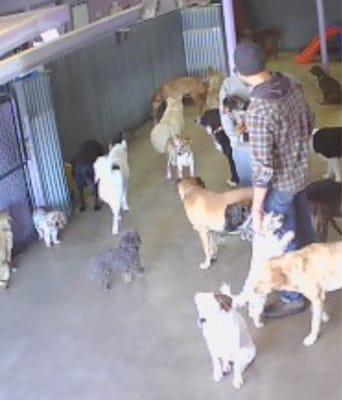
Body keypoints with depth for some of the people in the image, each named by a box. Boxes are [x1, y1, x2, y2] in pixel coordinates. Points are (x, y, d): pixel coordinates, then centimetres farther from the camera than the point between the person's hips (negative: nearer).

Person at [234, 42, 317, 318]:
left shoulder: (258, 111, -33)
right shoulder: (293, 84, -9)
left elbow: (263, 168, -28)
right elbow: (310, 123, 8)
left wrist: (256, 208, -17)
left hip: (279, 184, -8)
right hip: (301, 172, 8)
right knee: (303, 228, 28)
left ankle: (293, 298, 31)